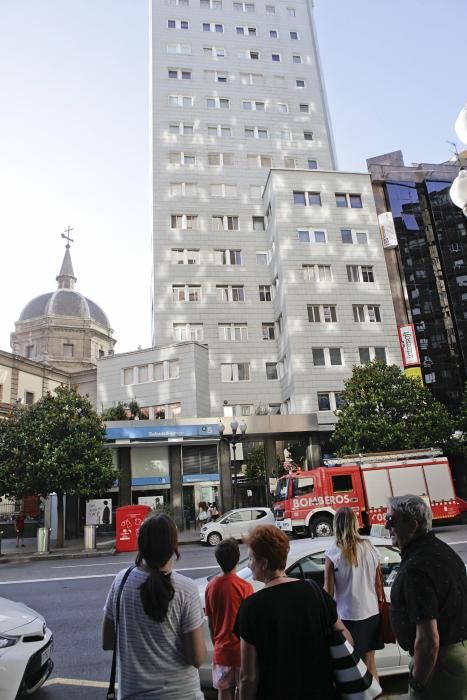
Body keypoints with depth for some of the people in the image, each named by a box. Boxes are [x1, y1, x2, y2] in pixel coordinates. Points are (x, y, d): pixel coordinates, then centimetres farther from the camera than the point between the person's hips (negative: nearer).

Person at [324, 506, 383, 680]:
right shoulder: (370, 548, -3)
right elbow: (378, 583, 6)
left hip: (347, 616, -4)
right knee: (370, 662, 20)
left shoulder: (333, 553, -15)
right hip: (371, 613, 4)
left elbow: (328, 590, -10)